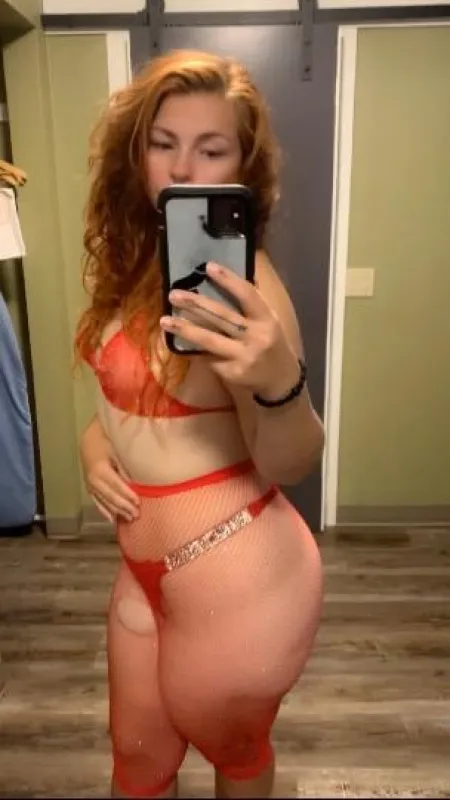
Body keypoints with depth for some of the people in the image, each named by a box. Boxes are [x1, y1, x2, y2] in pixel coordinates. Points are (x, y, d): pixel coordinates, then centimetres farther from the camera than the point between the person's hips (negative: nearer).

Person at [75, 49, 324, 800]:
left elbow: (289, 466, -23)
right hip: (148, 567, 7)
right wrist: (94, 443, -3)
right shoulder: (137, 261, 3)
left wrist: (277, 383, -44)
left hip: (234, 578, -7)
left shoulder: (239, 278, -20)